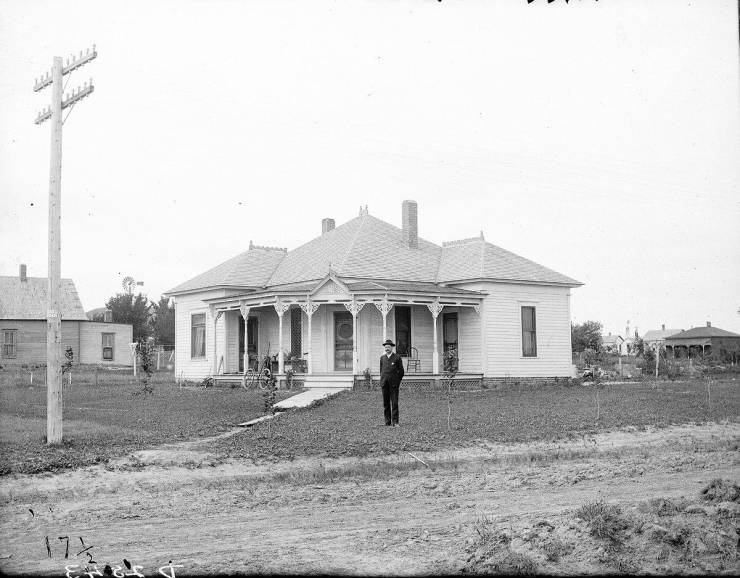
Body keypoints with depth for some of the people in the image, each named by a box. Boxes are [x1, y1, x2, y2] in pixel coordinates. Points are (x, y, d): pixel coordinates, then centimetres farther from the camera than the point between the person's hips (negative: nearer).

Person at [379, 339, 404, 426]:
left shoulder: (397, 357, -1)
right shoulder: (382, 357, 10)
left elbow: (401, 371, 4)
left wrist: (398, 381, 7)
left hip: (394, 384, -3)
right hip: (384, 383, 3)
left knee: (394, 403, -6)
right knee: (386, 403, 4)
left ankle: (395, 422, -5)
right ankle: (387, 421, 9)